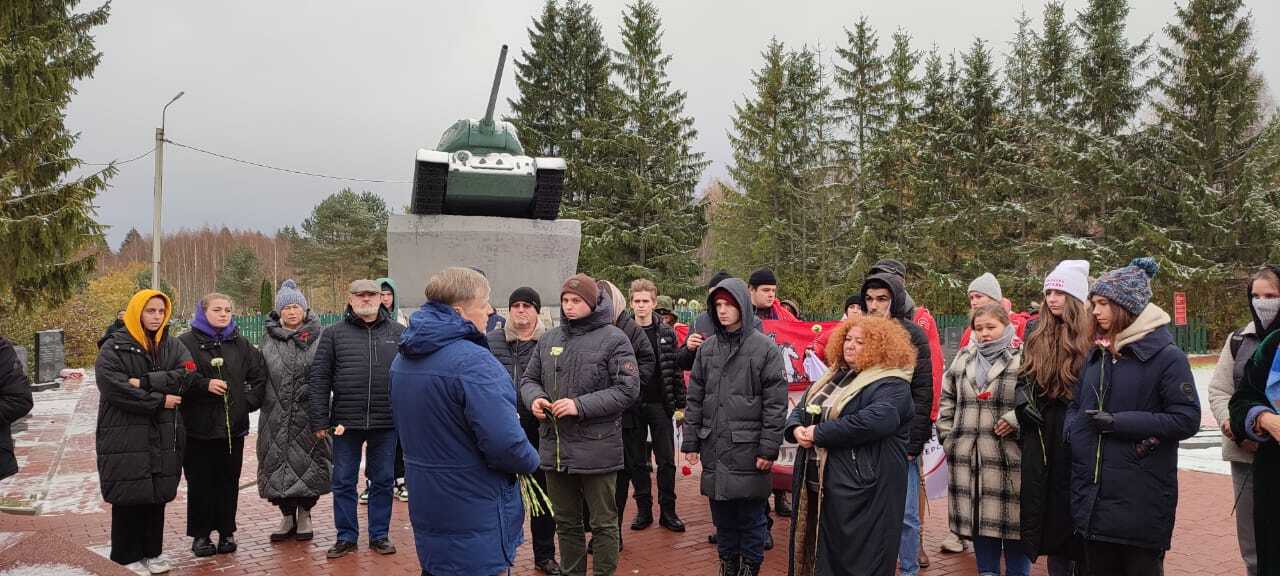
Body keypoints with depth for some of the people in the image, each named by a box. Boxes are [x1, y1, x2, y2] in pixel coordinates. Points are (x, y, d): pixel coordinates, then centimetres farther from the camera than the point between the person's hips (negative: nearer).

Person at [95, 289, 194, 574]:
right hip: (125, 437, -4)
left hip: (163, 438, 4)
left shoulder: (173, 346, 10)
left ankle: (152, 552, 21)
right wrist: (159, 400, -14)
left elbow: (187, 373, -7)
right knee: (128, 499, 0)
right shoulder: (114, 348, -3)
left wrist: (144, 383, -16)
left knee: (157, 496, 8)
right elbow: (113, 386, -16)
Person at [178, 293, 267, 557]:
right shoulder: (186, 343, -2)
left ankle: (226, 531, 18)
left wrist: (250, 401, 6)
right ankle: (201, 535, 14)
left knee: (228, 481, 7)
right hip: (198, 426, -3)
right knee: (200, 482, 3)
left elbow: (260, 375, 16)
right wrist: (204, 384, -18)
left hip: (233, 426, 3)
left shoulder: (240, 345, 12)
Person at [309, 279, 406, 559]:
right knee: (343, 482, 8)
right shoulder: (334, 334, 3)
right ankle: (346, 536, 21)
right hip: (346, 421, 0)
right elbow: (319, 379, 1)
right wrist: (319, 420, -4)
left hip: (386, 423, 0)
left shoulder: (398, 333, 5)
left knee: (383, 481, 10)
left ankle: (380, 535, 22)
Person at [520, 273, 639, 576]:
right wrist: (534, 398, -8)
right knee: (566, 522, 18)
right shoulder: (549, 339, 9)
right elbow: (529, 378, 16)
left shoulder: (613, 339, -7)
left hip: (596, 448, -5)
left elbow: (627, 389, -13)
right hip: (555, 447, 5)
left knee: (603, 523, 8)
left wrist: (580, 405, -20)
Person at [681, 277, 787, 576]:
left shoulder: (765, 348, -5)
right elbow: (694, 399, 12)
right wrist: (690, 442, 7)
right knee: (722, 515, 13)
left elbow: (775, 403, -8)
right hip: (714, 449, 4)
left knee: (751, 516, 5)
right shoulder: (707, 348, 9)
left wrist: (768, 449, -12)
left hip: (748, 449, -4)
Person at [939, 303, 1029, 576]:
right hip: (968, 457, 5)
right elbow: (947, 398, 21)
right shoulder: (963, 359, 14)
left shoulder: (1024, 358, -4)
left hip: (1010, 458, -5)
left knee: (1013, 522, 1)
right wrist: (947, 433, 13)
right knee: (980, 521, 12)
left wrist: (1016, 419, -18)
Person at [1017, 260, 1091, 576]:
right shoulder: (1035, 332, 10)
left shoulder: (1092, 335, -4)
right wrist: (1025, 403, 3)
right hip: (1039, 429, 4)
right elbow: (1023, 376, 17)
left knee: (1071, 499, 0)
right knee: (1044, 500, 6)